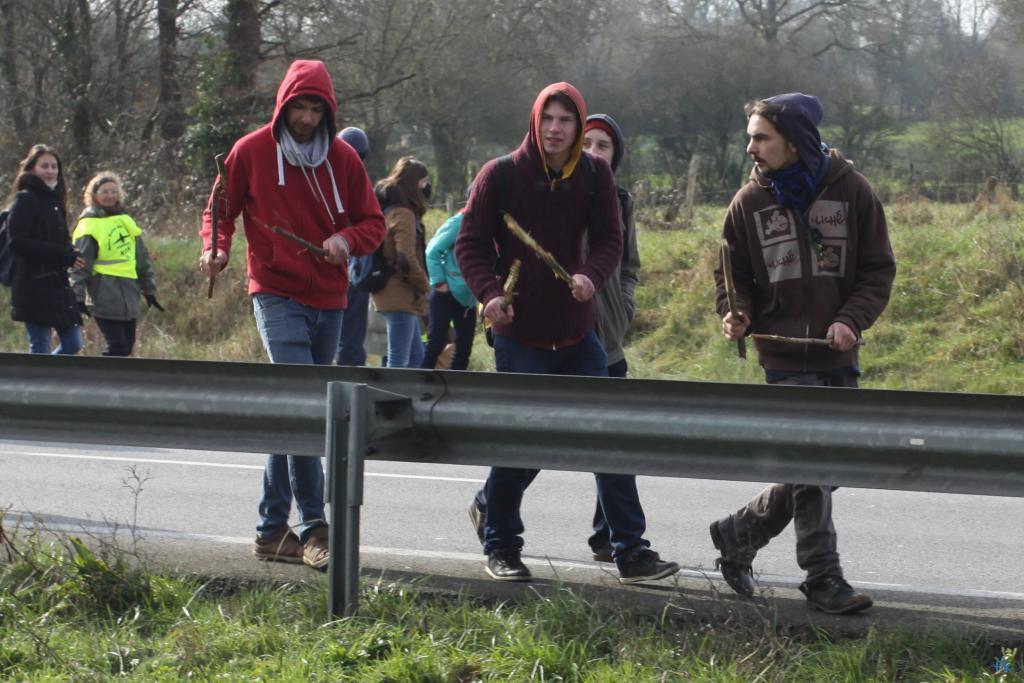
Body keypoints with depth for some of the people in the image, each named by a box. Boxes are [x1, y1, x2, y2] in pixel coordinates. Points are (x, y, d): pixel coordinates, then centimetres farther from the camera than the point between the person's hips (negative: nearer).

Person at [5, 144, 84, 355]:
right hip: (34, 287, -8)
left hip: (57, 284, 8)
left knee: (73, 343, 7)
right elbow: (17, 242, -17)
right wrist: (63, 255, -19)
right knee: (40, 348, -6)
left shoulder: (54, 200, 17)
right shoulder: (25, 200, -8)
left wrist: (71, 254, -3)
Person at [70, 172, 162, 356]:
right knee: (118, 348, -12)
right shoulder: (88, 226, -4)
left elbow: (142, 259, 22)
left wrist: (149, 290, 22)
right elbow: (80, 266, -8)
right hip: (105, 298, -7)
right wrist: (78, 297, -14)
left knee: (126, 347, 7)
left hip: (129, 297, 7)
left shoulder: (126, 220, 15)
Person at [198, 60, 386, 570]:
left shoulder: (342, 159, 8)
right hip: (278, 295, -4)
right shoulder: (252, 152, 0)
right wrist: (215, 249, -11)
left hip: (328, 302, 4)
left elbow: (372, 223, 12)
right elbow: (221, 209, 9)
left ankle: (273, 529, 16)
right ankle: (314, 525, -18)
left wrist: (347, 240, -10)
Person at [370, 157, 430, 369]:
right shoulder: (403, 215, -15)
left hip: (392, 294, 10)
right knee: (399, 360, -9)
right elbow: (406, 259, -22)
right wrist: (423, 285, -7)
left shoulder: (389, 210, 16)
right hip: (401, 297, -10)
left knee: (416, 355, 15)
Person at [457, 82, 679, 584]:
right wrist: (489, 293, -19)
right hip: (519, 333, -3)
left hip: (577, 332, 3)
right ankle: (499, 538, 26)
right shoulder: (500, 175, -7)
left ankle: (630, 551, 6)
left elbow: (609, 240, 1)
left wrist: (591, 276, -21)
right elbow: (471, 243, -3)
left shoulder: (595, 175, 0)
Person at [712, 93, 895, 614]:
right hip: (786, 360, -2)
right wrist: (737, 314, -11)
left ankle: (737, 534, 28)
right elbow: (735, 274, 10)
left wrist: (852, 320, -14)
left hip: (839, 358, 2)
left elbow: (878, 269, 2)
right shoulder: (751, 202, 1)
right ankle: (822, 578, 1)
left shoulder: (850, 190, -2)